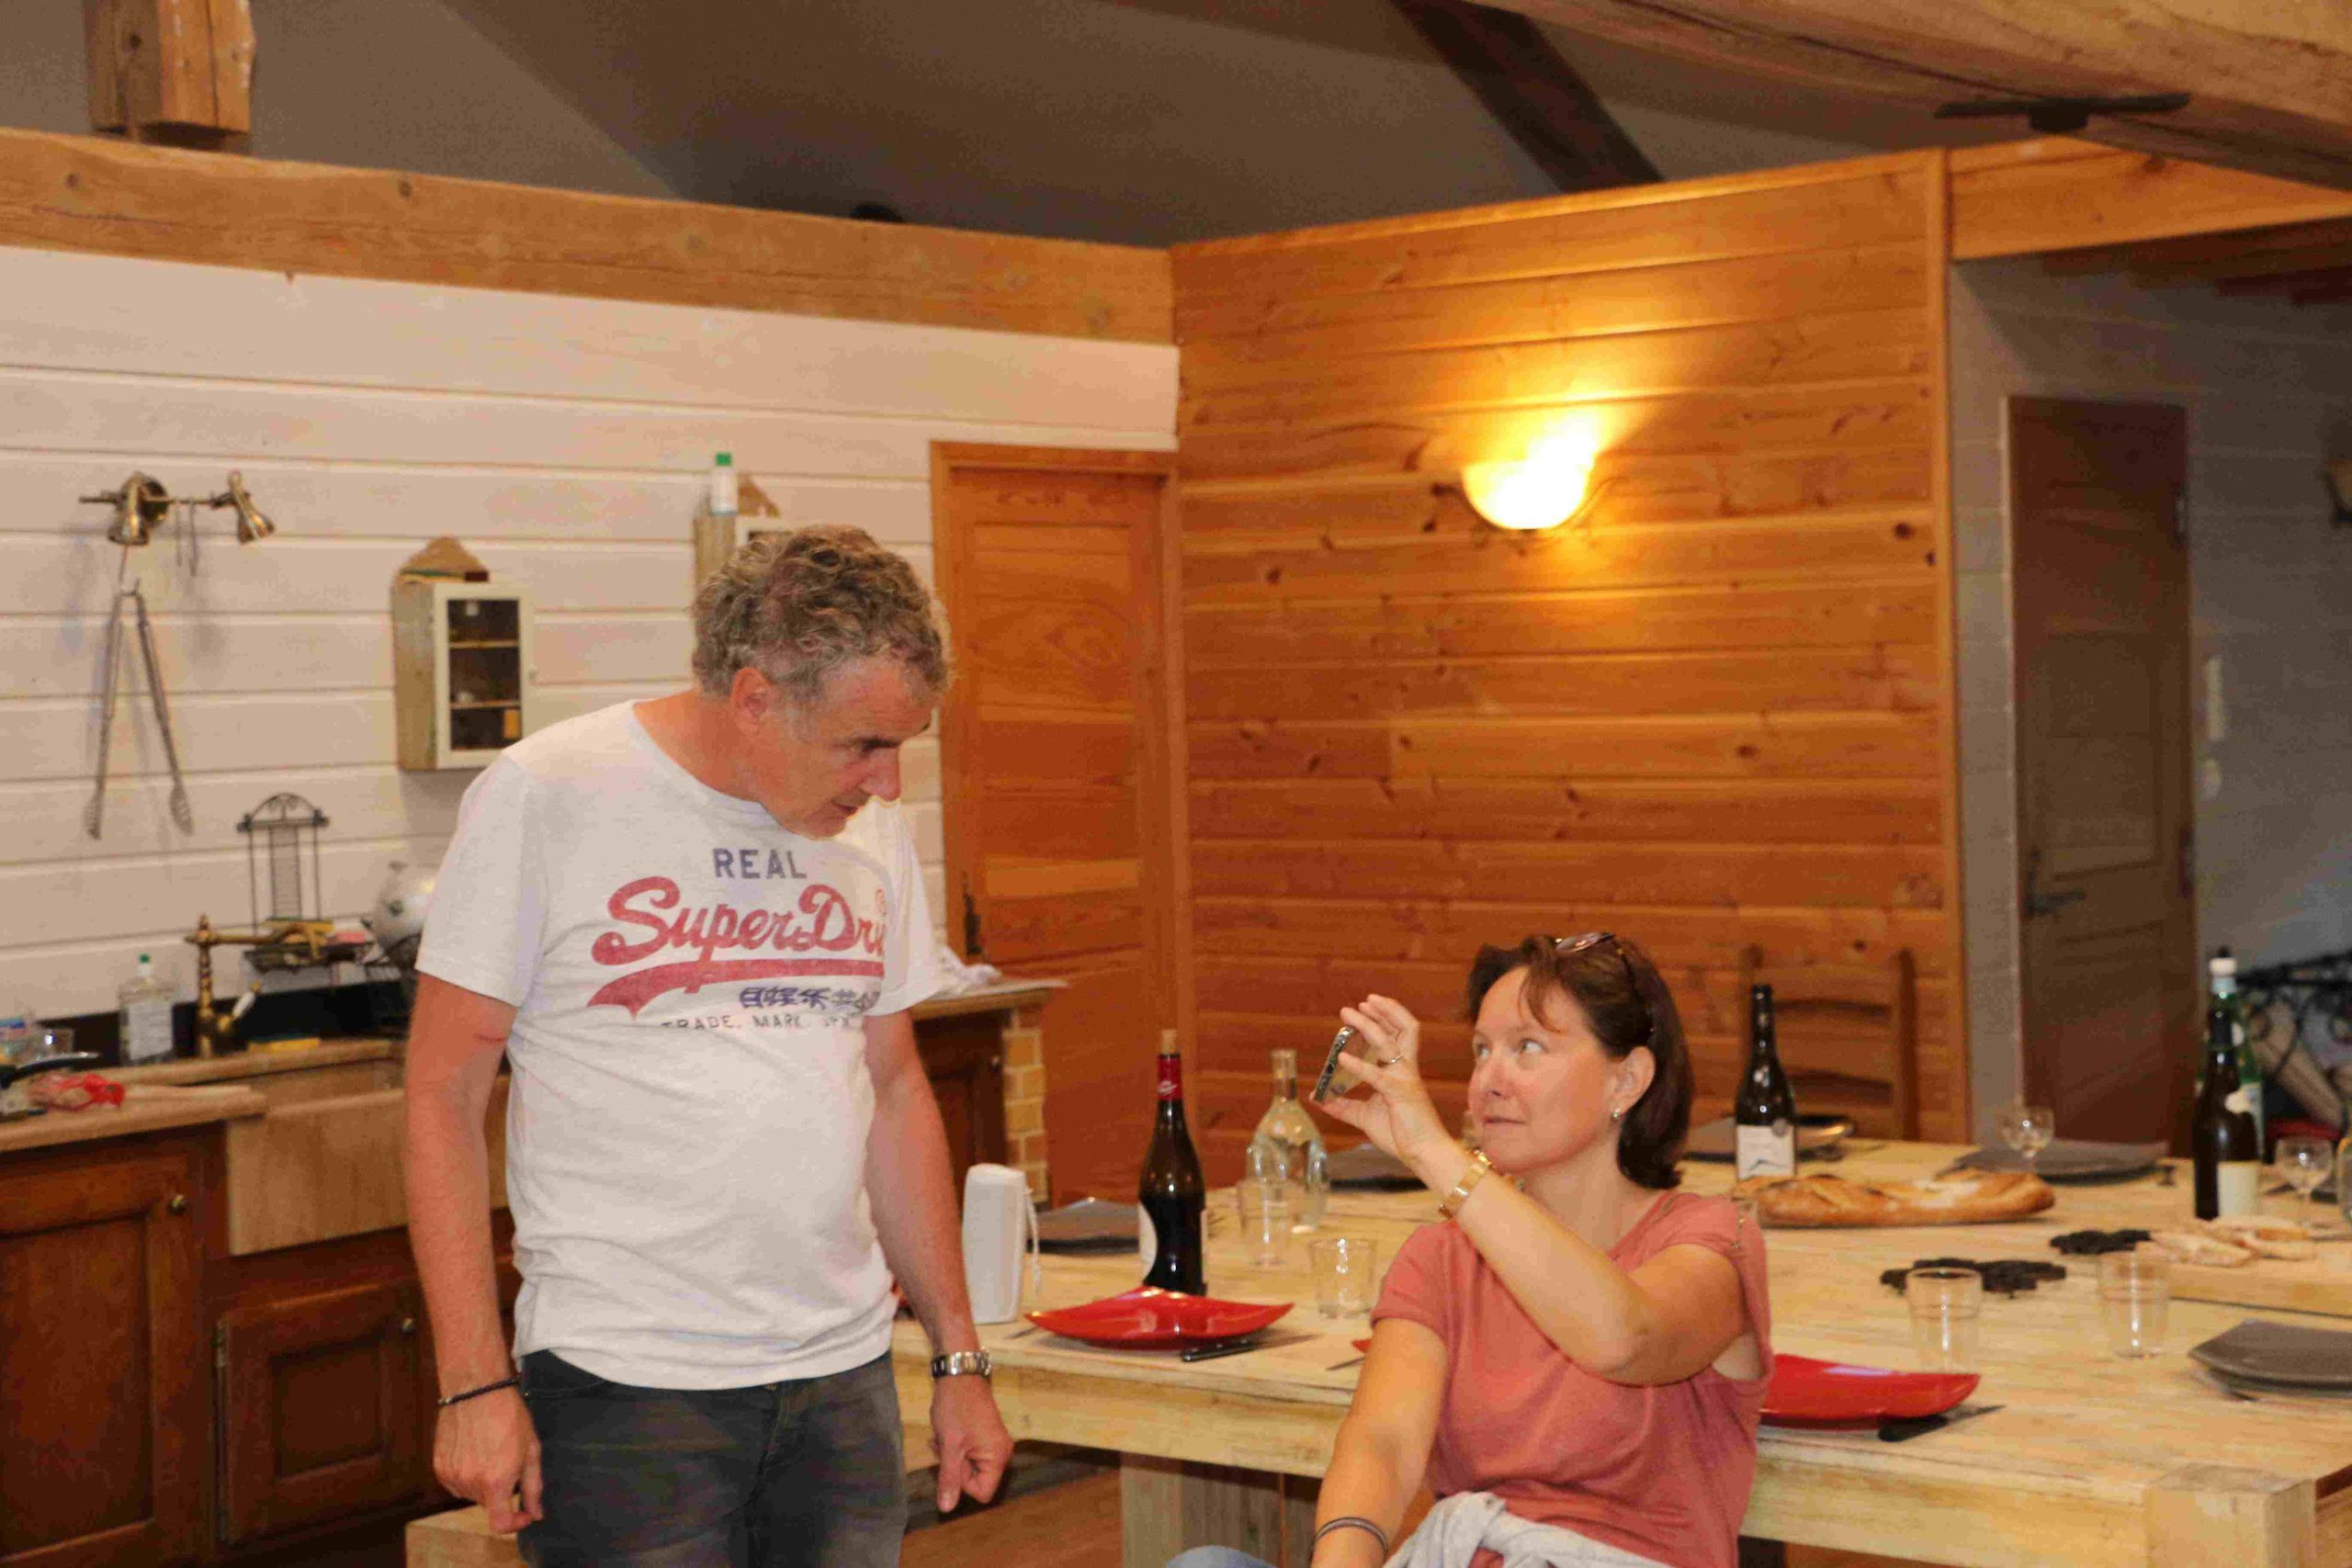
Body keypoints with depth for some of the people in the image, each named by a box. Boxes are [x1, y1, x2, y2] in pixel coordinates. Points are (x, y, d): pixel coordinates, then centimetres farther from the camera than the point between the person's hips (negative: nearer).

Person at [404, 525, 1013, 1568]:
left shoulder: (869, 824, 8)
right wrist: (474, 1383, -11)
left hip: (843, 1376, 5)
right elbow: (442, 1097, -7)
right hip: (623, 1385, -5)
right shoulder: (545, 797, -8)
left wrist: (959, 1360, 14)